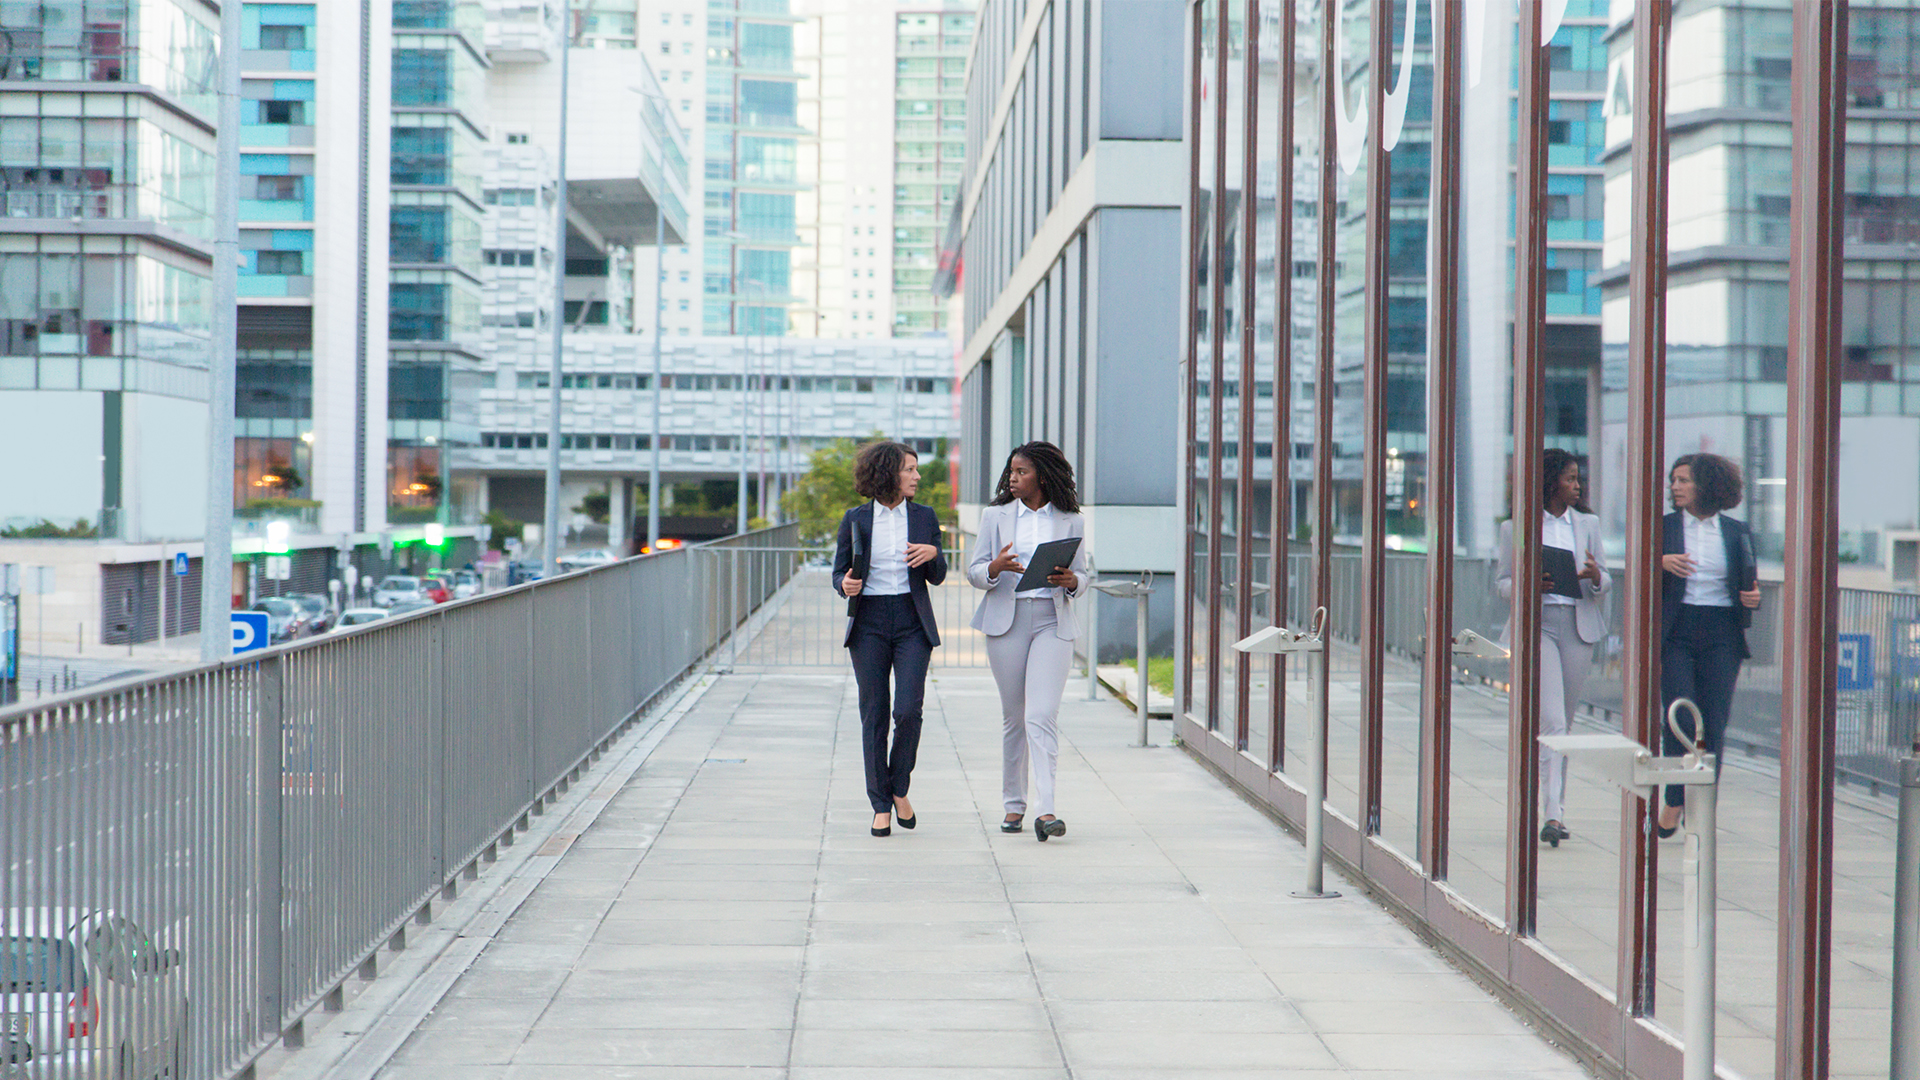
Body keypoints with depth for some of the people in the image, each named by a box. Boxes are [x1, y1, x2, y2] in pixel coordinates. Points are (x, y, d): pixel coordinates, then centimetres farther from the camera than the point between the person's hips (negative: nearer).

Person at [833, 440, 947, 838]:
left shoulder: (924, 517, 7)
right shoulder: (855, 519, 3)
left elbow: (937, 578, 10)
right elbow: (839, 572, 8)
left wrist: (934, 554, -11)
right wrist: (846, 585, -14)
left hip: (912, 622, 1)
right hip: (869, 622, -1)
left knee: (908, 710, -12)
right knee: (873, 715, 1)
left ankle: (900, 789, 12)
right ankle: (881, 806, 10)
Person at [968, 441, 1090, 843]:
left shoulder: (1071, 521, 8)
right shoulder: (995, 516, 10)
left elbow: (1083, 576, 12)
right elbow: (974, 571, 6)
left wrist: (1071, 581, -12)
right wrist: (996, 568, -16)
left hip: (1053, 622, -1)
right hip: (1006, 619, 1)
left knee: (1042, 715, -14)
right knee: (1013, 717, 6)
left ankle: (1045, 810, -19)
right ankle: (1013, 804, 19)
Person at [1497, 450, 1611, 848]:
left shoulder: (1587, 524, 13)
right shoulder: (1515, 528, 3)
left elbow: (1603, 582, 14)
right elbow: (1504, 582, 6)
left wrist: (1596, 576, -10)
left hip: (1578, 626, 4)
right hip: (1537, 625, -4)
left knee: (1564, 723, 8)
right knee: (1551, 721, -15)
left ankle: (1555, 809, 19)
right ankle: (1553, 813, -19)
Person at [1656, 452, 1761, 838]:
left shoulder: (1736, 531, 9)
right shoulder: (1664, 528, 7)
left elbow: (1749, 585, 15)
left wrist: (1754, 598, -7)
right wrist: (1660, 563, -15)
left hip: (1722, 635, 1)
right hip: (1676, 632, -1)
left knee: (1714, 723, -1)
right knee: (1678, 717, -9)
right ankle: (1674, 801, 7)